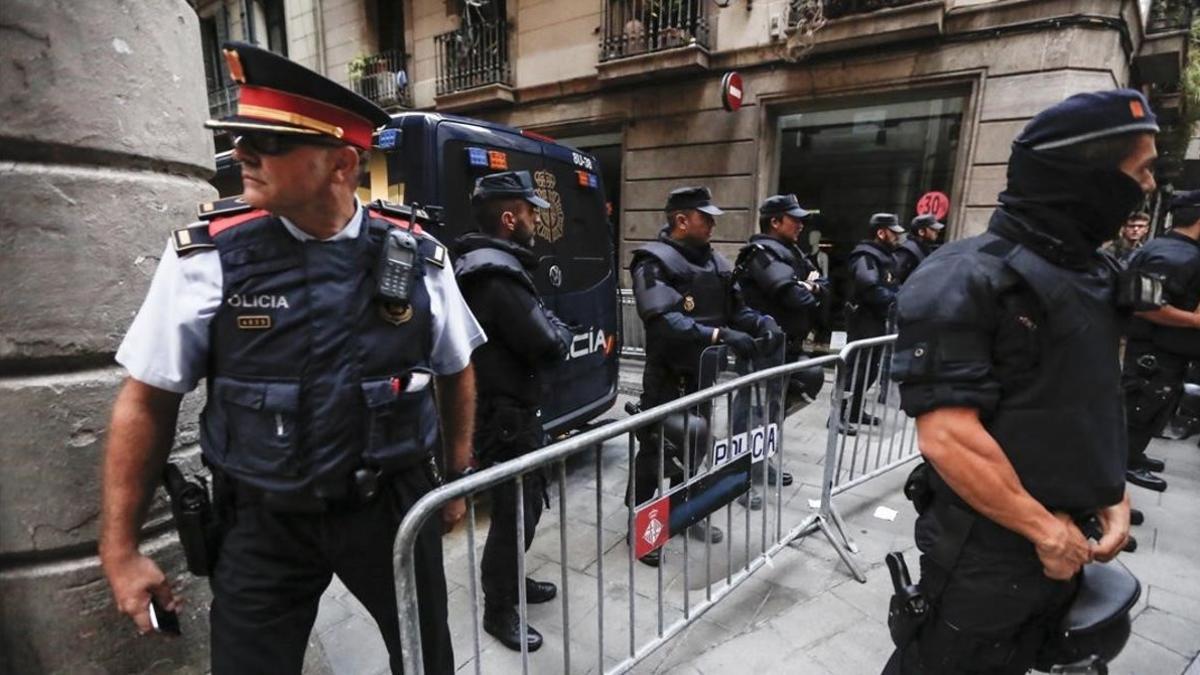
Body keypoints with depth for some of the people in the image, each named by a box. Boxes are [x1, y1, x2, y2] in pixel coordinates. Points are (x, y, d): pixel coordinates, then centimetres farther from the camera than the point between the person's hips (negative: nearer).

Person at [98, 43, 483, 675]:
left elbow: (456, 375, 5)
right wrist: (120, 547, 1)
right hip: (263, 523, 0)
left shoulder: (417, 255, -8)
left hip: (394, 508, 2)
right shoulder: (207, 256, -10)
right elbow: (147, 402, -1)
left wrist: (457, 478, 10)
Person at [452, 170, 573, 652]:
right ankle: (498, 610, 24)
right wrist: (562, 332, -4)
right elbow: (548, 346, -24)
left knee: (523, 501, 23)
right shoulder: (497, 274, -23)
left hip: (501, 407, 11)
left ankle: (510, 581, 42)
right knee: (515, 510, 4)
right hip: (506, 415, -11)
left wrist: (549, 329, -1)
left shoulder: (482, 265, 11)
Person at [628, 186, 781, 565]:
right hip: (668, 376, -8)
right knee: (655, 450, 3)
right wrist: (721, 335, -35)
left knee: (696, 445, 19)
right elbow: (665, 323, -29)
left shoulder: (715, 261, 8)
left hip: (703, 373, 8)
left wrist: (761, 322, -7)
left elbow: (735, 308, 14)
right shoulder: (655, 262, -16)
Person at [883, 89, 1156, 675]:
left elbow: (1097, 403, 16)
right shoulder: (968, 280, -23)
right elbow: (947, 438, -29)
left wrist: (1115, 495, 3)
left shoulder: (1093, 275, 6)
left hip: (1067, 540, 8)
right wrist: (1045, 528, -17)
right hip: (988, 549, -8)